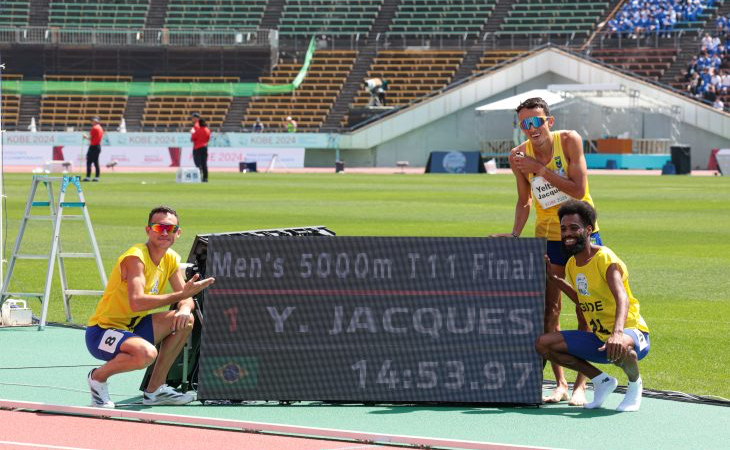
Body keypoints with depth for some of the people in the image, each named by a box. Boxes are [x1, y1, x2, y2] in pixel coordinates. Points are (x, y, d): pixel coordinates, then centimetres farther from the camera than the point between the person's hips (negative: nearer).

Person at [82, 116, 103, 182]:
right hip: (98, 146, 9)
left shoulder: (94, 128, -14)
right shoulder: (101, 128, 14)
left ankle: (88, 177, -14)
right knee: (96, 162, 12)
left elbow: (90, 138, -14)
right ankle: (97, 177, 10)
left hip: (93, 146, -9)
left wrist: (86, 136, 3)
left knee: (89, 162, -9)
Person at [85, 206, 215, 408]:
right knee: (146, 353, -36)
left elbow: (185, 298, 7)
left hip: (132, 327, 9)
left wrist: (185, 309, -18)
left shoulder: (171, 259, 6)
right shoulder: (135, 257, -21)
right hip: (102, 332, -9)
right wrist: (181, 295, -35)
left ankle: (155, 390, 7)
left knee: (185, 321, 0)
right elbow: (136, 302, -35)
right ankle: (98, 376, -6)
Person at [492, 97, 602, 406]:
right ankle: (560, 383, 8)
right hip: (547, 237, 3)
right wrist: (515, 235, -6)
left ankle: (580, 385, -1)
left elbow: (578, 190, -24)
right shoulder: (519, 156, -8)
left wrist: (539, 168, -25)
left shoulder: (569, 140, -17)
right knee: (549, 311, 1)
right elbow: (525, 201, 7)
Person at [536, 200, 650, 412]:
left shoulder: (605, 259, -18)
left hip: (631, 332, -8)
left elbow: (622, 299, -35)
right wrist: (554, 279, 19)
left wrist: (617, 333, -53)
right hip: (597, 337, 8)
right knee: (543, 344, -4)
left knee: (619, 347, -44)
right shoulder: (572, 265, 6)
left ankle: (634, 383, -6)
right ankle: (602, 381, 7)